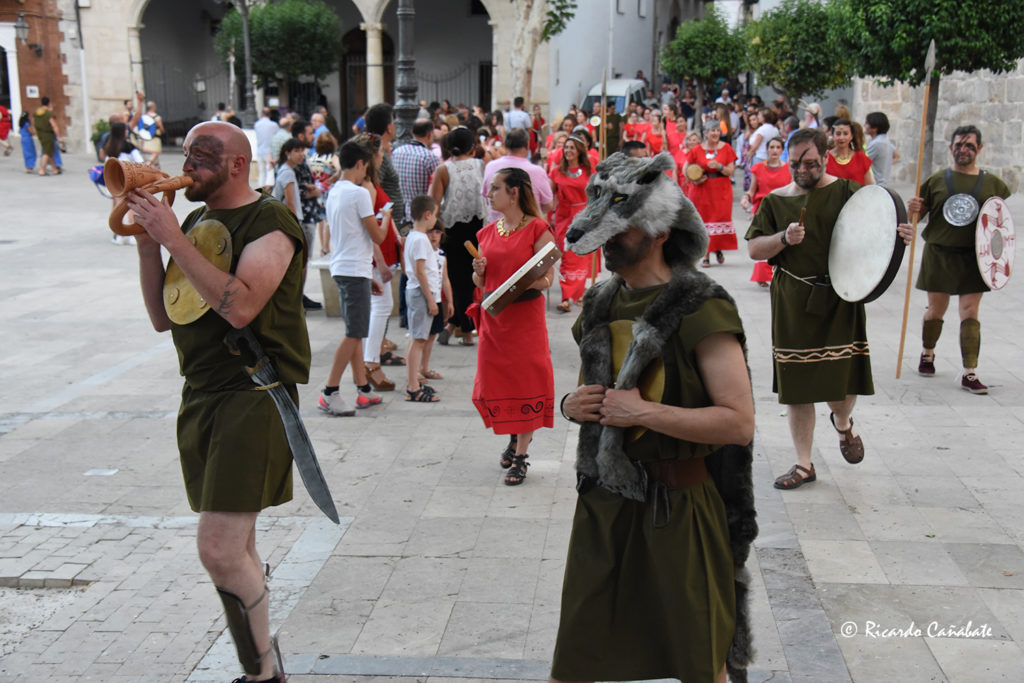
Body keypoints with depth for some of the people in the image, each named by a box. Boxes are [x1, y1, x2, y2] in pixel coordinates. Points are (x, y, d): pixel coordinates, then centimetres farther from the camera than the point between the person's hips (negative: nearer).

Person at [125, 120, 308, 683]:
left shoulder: (271, 224, -10)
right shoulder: (195, 222, 15)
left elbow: (240, 306, -26)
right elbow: (162, 317, 12)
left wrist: (171, 238, -21)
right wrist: (146, 243, 0)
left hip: (256, 398, -8)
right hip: (202, 397, 8)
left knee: (219, 552, -13)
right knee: (235, 548, 13)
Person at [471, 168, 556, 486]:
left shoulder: (538, 230, -6)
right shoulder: (487, 232, 10)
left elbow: (548, 277, -9)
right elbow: (480, 283, 15)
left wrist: (529, 282, -29)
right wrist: (478, 271, -7)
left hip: (526, 316, -5)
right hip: (492, 317, 5)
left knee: (526, 382, 0)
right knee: (494, 382, 10)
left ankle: (521, 455, 11)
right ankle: (514, 436, 35)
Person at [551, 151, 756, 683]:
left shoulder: (700, 308, -14)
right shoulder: (599, 304, 8)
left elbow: (738, 422, -21)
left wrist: (643, 411, -22)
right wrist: (571, 405, -1)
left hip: (676, 508, -6)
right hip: (601, 503, 6)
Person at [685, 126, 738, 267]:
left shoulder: (726, 148, 2)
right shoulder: (697, 150, 1)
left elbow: (731, 171, -1)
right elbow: (685, 169, 7)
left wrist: (719, 166, -19)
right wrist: (694, 180, -9)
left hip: (721, 190, 0)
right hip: (701, 190, 0)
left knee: (721, 218, -4)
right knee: (704, 221, -2)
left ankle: (718, 249, 20)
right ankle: (706, 255, 5)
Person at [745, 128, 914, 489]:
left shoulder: (848, 192, 2)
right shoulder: (776, 201, 6)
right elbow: (754, 249, 3)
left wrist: (899, 235, -20)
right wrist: (785, 238, -14)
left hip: (841, 300, -1)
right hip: (793, 306, 2)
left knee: (843, 381, -2)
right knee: (796, 386, 6)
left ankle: (842, 423, 37)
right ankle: (804, 465, 21)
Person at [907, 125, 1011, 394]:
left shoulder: (991, 182, 7)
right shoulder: (937, 180, 4)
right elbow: (922, 211, 9)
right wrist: (913, 209, -13)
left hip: (974, 256, 0)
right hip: (939, 253, 0)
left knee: (970, 312, -4)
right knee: (936, 309, 8)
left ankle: (969, 373, -2)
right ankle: (927, 354, 35)